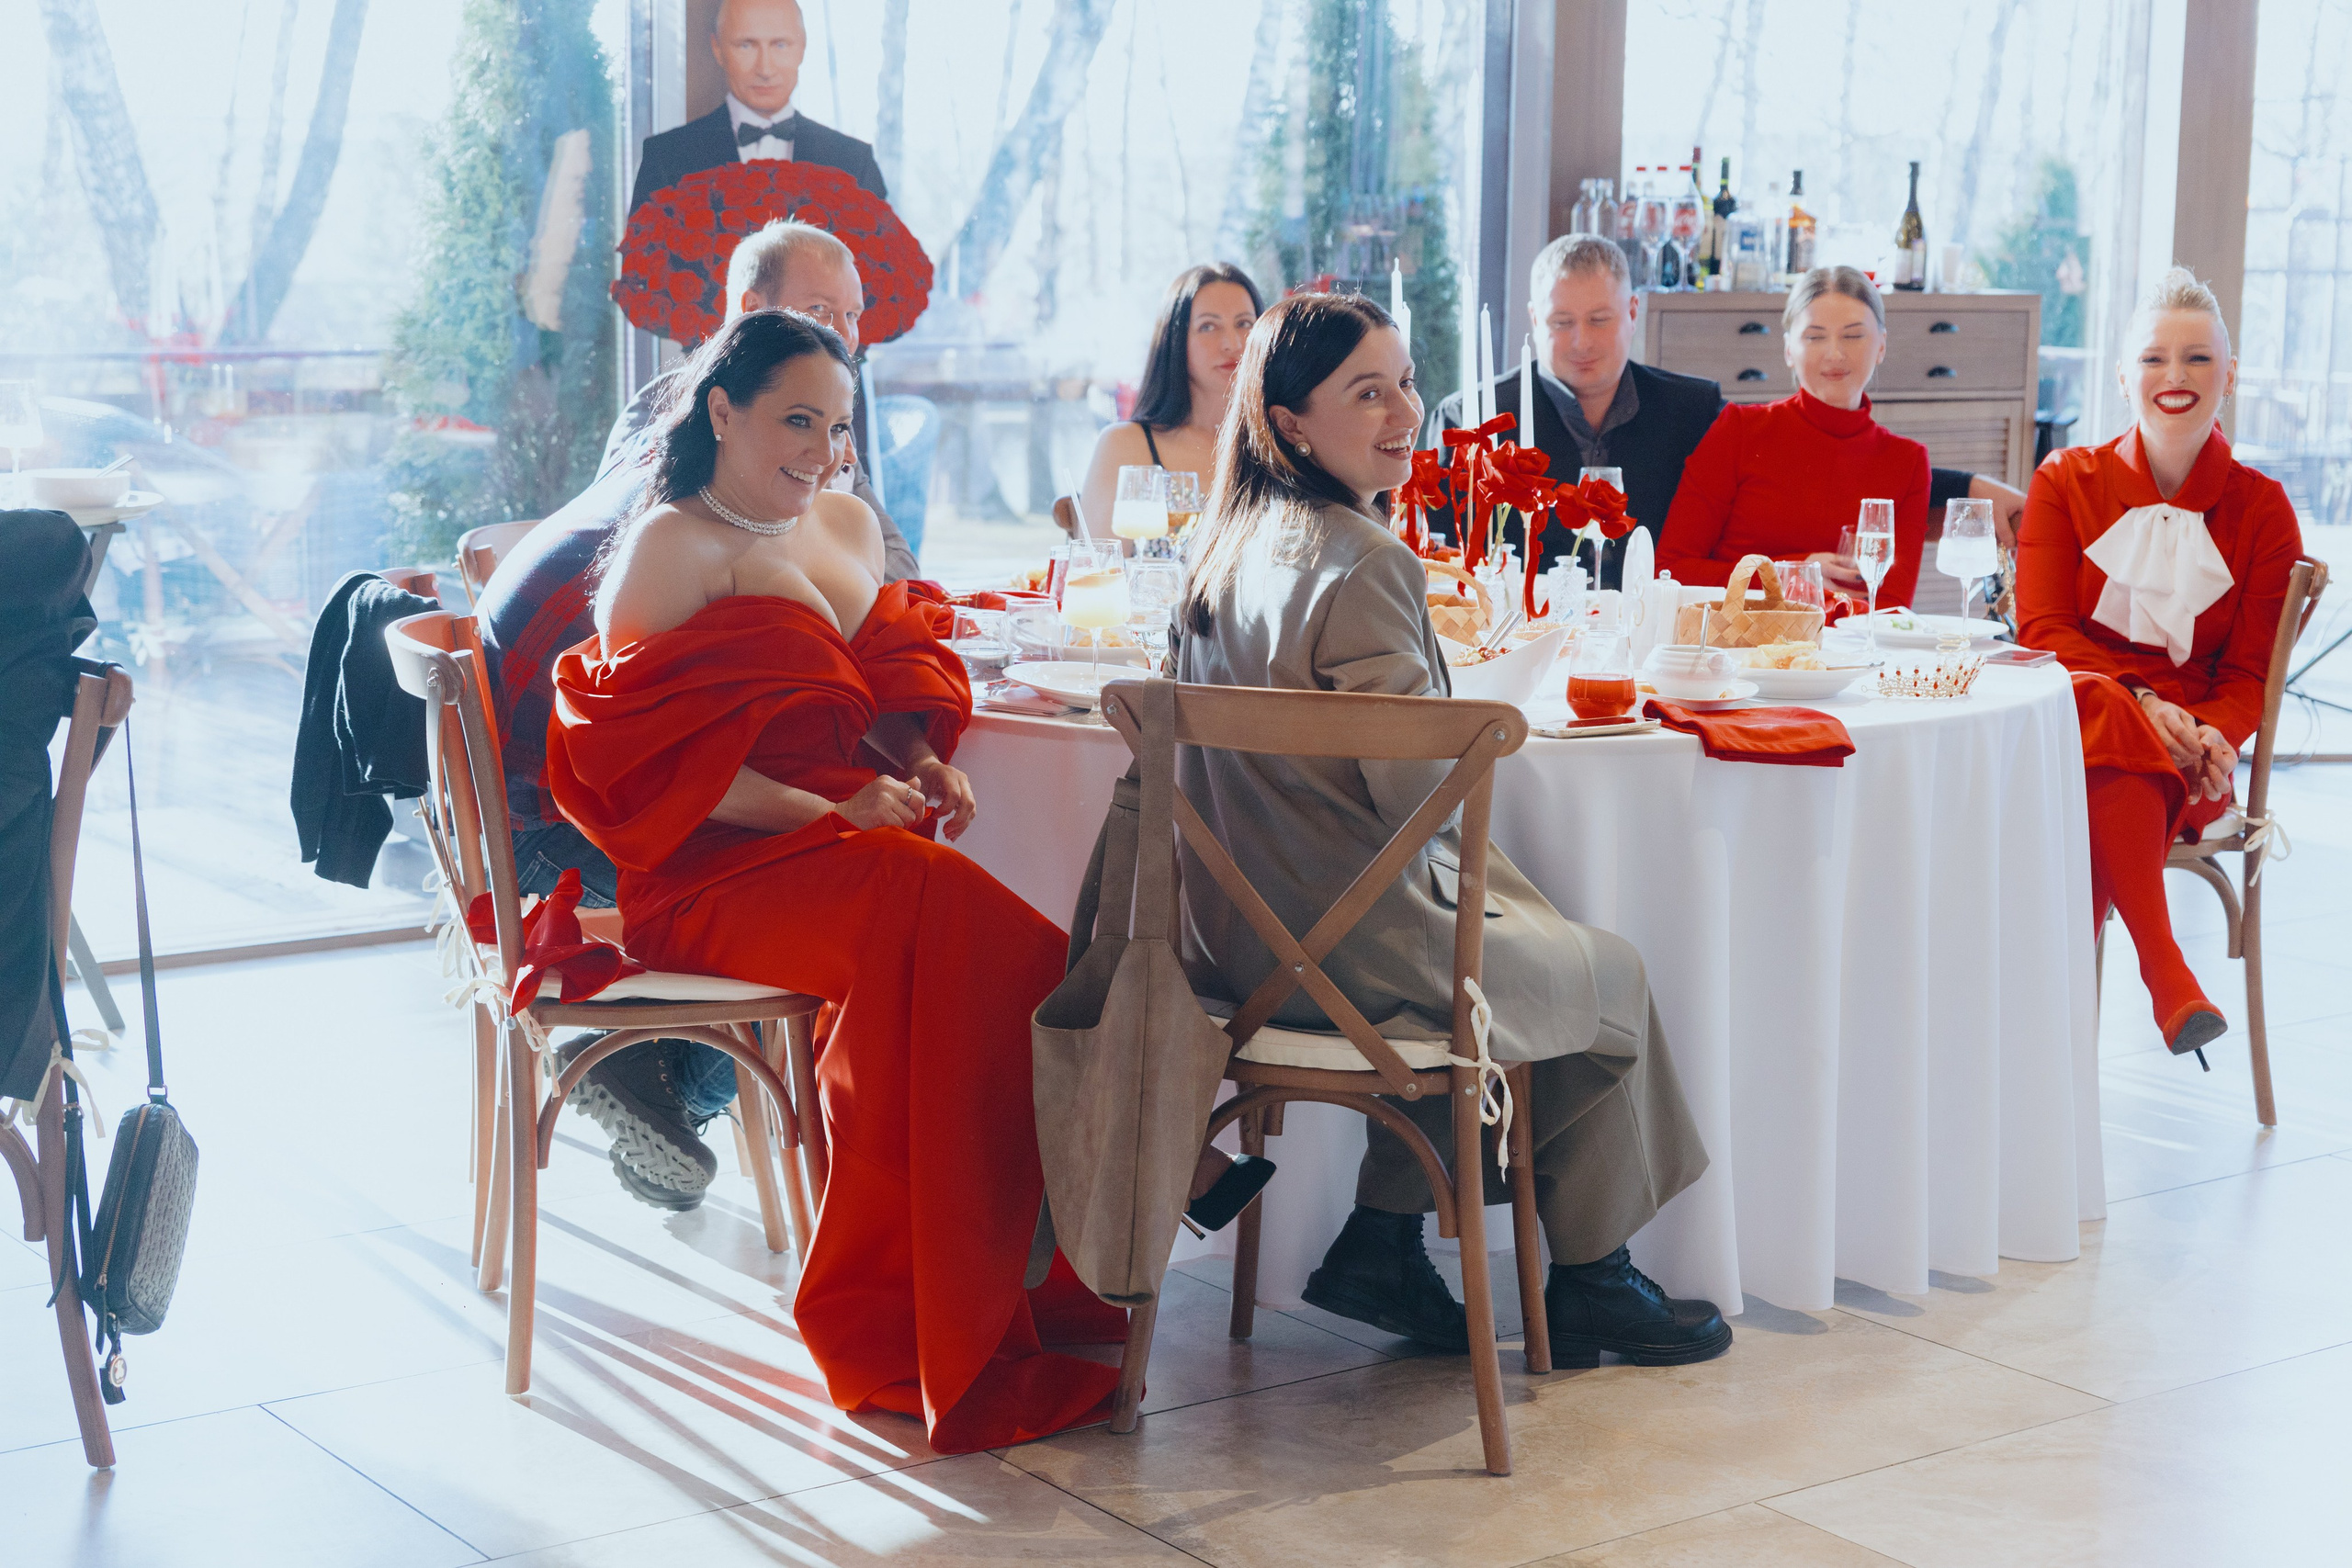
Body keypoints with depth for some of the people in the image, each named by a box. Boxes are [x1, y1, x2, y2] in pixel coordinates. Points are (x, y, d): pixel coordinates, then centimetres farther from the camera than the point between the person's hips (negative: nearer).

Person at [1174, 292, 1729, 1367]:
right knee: (1612, 976, 15)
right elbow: (1416, 790, -20)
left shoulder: (1235, 539, 5)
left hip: (1238, 935, 8)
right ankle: (1590, 1287, 28)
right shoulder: (1360, 561, -22)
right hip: (1347, 946, -8)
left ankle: (1382, 1246, 25)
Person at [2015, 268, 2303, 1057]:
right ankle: (2163, 965, -38)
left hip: (2183, 752, 0)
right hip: (2069, 714, 0)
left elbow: (2250, 670, 7)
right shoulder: (2067, 481, 10)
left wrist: (2214, 734, -18)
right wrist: (2138, 701, -18)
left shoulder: (2261, 508, 10)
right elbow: (2042, 629, 0)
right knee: (2106, 722, -37)